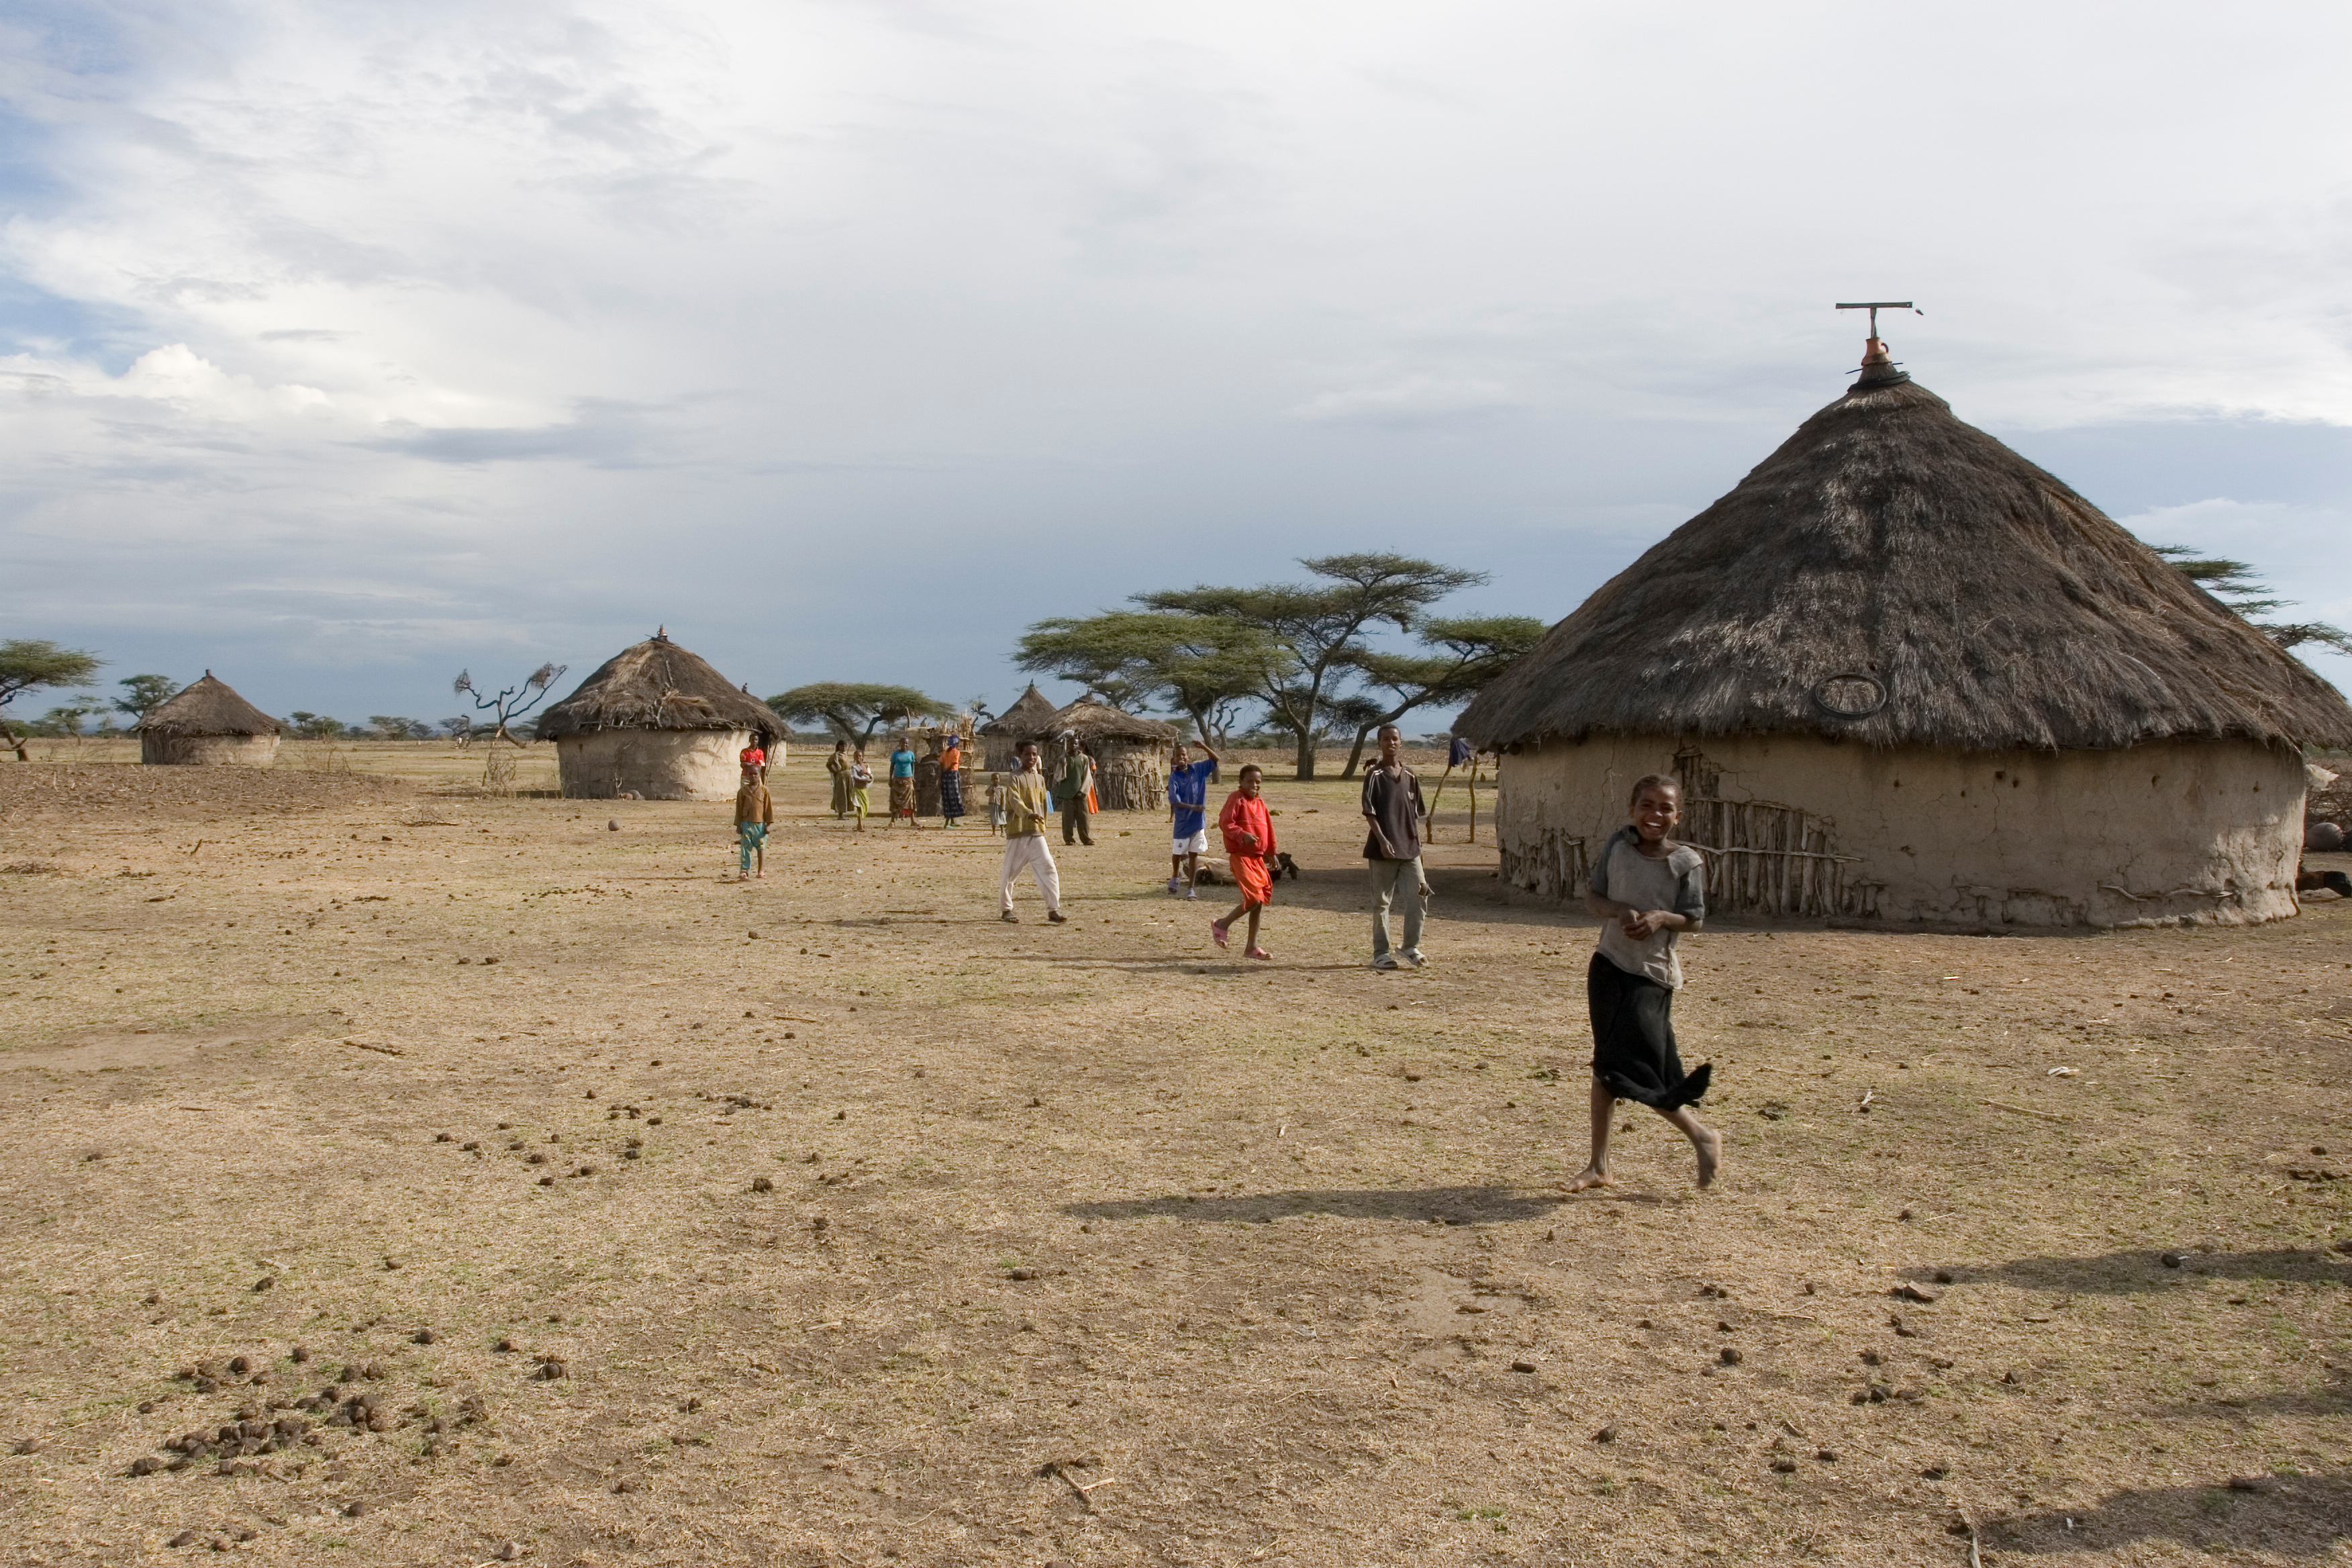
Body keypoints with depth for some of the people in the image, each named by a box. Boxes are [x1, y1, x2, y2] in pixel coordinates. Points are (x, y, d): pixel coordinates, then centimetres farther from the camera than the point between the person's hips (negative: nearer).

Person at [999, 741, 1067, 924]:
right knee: (1010, 872, 3)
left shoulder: (1040, 778, 14)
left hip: (1037, 833, 5)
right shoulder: (1015, 778, -5)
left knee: (1049, 870, -5)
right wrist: (1028, 813, -39)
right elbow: (1015, 801, -22)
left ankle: (1053, 909, -2)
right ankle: (1005, 909, 17)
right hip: (1017, 833, -5)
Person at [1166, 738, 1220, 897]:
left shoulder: (1198, 769, 0)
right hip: (1182, 822, -1)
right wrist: (1192, 807, -26)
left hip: (1198, 820, 1)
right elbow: (1174, 800, -17)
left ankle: (1191, 888, 8)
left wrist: (1204, 747, -18)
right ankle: (1175, 877, 41)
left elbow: (1215, 760, -2)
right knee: (1177, 853, 11)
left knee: (1194, 854, 2)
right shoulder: (1174, 777, -8)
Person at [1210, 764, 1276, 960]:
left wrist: (1271, 852, 22)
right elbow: (1225, 822, -17)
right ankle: (1222, 924, 5)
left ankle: (1251, 947, 17)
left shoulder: (1260, 804, 15)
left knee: (1262, 900, 8)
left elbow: (1268, 829, 24)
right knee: (1254, 899, -17)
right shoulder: (1236, 799, -8)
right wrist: (1243, 835, -30)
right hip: (1240, 856, -8)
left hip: (1258, 857, 8)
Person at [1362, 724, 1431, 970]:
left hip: (1409, 848, 4)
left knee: (1419, 894, -3)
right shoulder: (1374, 776, -3)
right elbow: (1369, 812, -9)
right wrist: (1382, 840, -19)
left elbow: (1416, 814, 16)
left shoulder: (1410, 777, 12)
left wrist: (1417, 843, 11)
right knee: (1382, 901, 2)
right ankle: (1381, 953, 10)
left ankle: (1411, 947, 11)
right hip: (1383, 849, -4)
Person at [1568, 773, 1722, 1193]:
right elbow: (1592, 895, 4)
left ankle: (1703, 1135, 13)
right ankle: (1599, 1165, 21)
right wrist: (1619, 911, -16)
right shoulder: (1619, 844, -2)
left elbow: (1694, 919, -1)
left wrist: (1663, 917, -21)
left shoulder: (1686, 861, -8)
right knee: (1605, 1066, 10)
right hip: (1609, 965, 4)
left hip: (1653, 974, -4)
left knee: (1634, 1067, -11)